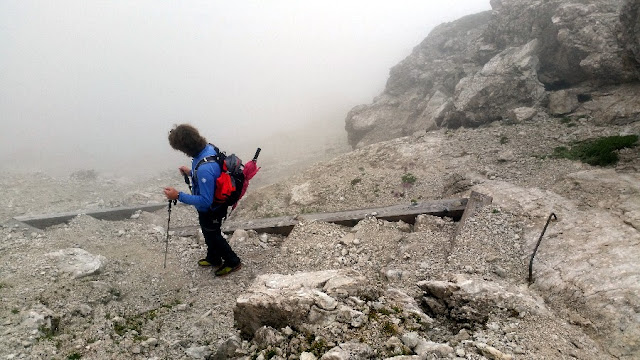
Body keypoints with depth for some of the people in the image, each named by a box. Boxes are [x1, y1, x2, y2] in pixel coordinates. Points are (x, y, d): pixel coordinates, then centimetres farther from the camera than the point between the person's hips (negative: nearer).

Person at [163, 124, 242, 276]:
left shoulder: (204, 168, -42)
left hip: (210, 211, -9)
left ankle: (232, 262, 41)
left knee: (213, 235, 19)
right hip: (216, 204, 9)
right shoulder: (208, 148, -13)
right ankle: (213, 259, 55)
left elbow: (205, 201, -34)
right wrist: (191, 172, 5)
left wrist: (178, 196, -30)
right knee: (209, 233, 30)